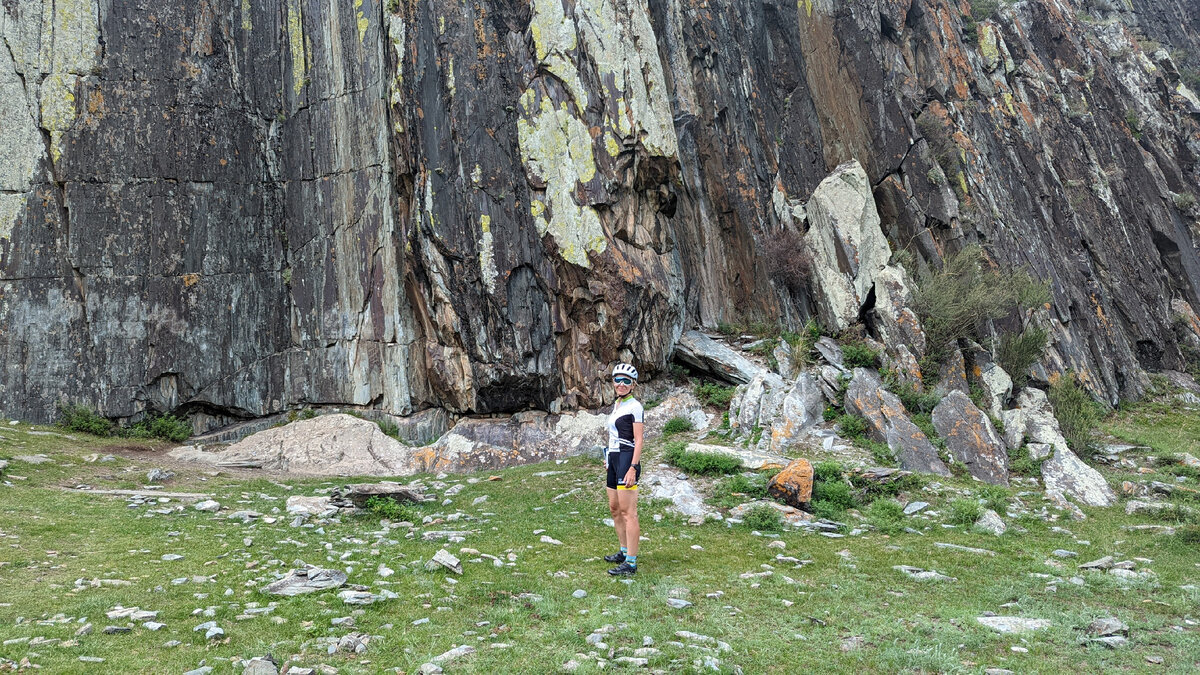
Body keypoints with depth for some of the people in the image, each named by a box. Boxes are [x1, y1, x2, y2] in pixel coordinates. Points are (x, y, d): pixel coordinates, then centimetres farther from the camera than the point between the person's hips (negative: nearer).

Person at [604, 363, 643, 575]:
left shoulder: (634, 406, -9)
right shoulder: (616, 405, 17)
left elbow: (638, 440, -14)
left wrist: (633, 468, -21)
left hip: (627, 459, -9)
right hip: (614, 458, 10)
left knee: (628, 512, -10)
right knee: (614, 508, 15)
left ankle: (631, 563, -9)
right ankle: (624, 551, 28)